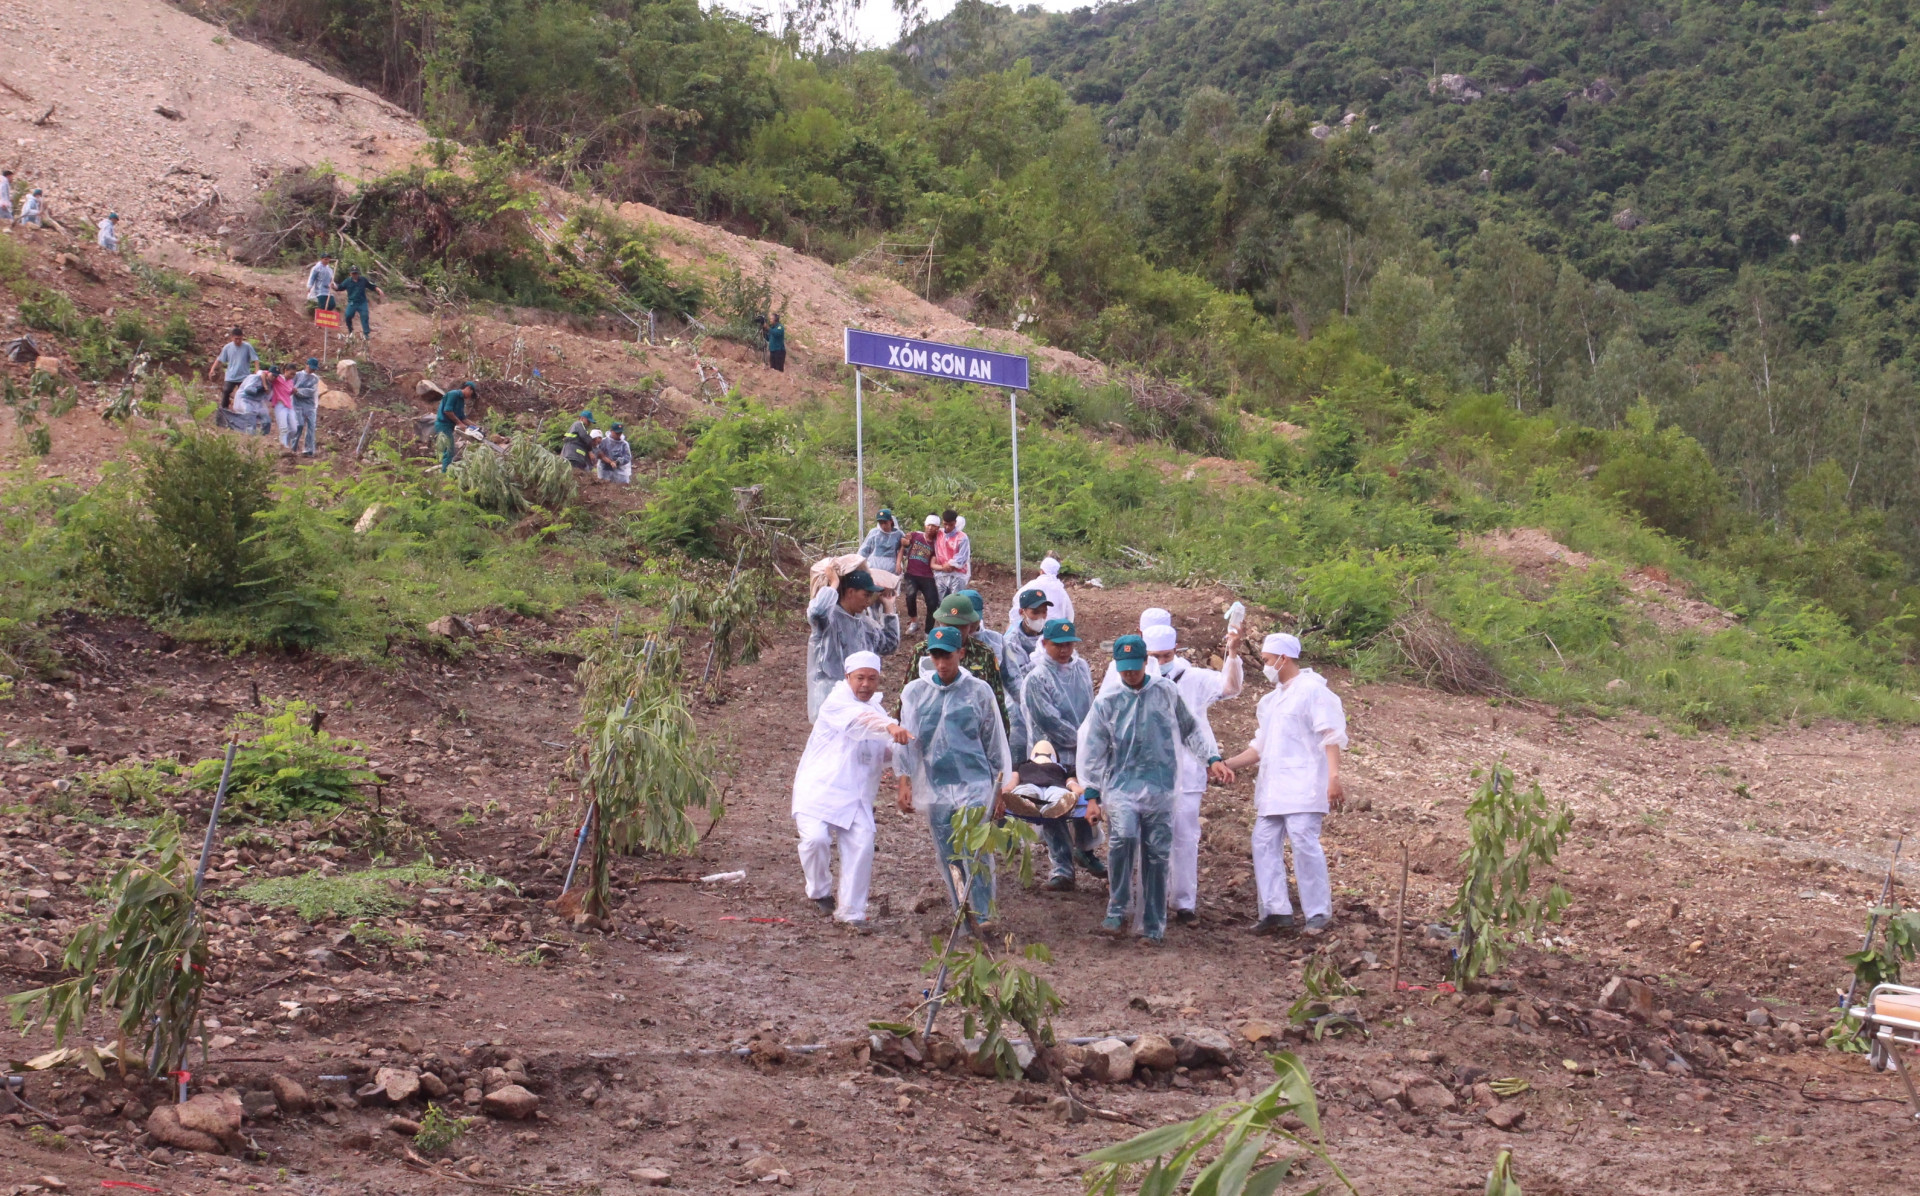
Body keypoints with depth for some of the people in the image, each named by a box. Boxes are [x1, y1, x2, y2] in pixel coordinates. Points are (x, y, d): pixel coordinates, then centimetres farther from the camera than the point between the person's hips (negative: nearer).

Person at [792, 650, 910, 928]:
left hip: (856, 796, 6)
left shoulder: (876, 711, 18)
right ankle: (820, 892, 5)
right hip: (820, 788, -6)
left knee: (861, 846, -9)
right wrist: (891, 727, -49)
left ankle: (851, 911, 4)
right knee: (816, 837, -23)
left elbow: (886, 753, 22)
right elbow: (859, 720, -30)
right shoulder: (837, 702, -8)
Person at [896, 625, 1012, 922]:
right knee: (948, 858, 6)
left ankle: (984, 917, -10)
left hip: (975, 783, -2)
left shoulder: (978, 691, 1)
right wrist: (904, 783, -1)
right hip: (935, 787, 2)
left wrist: (1000, 785, 9)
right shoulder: (916, 692, 4)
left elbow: (994, 741, 8)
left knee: (977, 850, -15)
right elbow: (906, 739, 7)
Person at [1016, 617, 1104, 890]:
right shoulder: (1035, 678, -16)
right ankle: (1061, 869, 5)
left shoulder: (1082, 668, 4)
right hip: (1053, 757, -5)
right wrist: (1081, 739, -13)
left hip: (1084, 754, 5)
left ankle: (1084, 852, 39)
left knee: (1086, 805, 17)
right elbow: (1048, 721, -18)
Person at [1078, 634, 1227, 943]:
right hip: (1121, 785, -1)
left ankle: (1154, 926, 13)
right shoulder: (1106, 702, 5)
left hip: (1160, 788, 1)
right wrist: (1092, 795, 3)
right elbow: (1092, 751, 7)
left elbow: (1192, 728, 16)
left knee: (1157, 855, 1)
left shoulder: (1166, 692, 7)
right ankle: (1117, 912, -15)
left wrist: (1212, 758, 5)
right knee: (1123, 837, -27)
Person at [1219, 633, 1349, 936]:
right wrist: (1226, 765, 16)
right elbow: (1260, 748, 25)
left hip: (1303, 786, -9)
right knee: (1264, 843, 3)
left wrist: (1334, 777, -23)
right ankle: (1276, 911, 5)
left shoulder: (1312, 690, -5)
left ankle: (1319, 913, -7)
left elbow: (1331, 737, -13)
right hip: (1272, 787, 9)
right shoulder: (1271, 701, 22)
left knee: (1303, 842, -14)